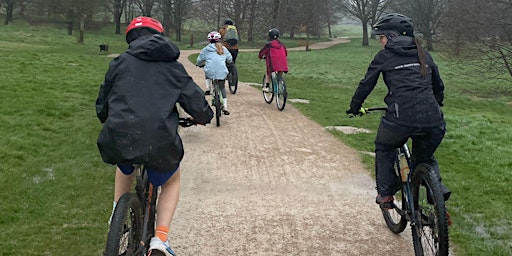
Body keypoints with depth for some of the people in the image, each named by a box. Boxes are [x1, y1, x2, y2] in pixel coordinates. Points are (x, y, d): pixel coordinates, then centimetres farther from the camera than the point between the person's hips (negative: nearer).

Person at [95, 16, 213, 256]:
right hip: (160, 144, -2)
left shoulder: (120, 62, 14)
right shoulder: (173, 66, 12)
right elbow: (198, 105, 9)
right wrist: (204, 117, 32)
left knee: (125, 168, 40)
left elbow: (102, 106, 17)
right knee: (172, 182, 29)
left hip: (118, 140, 2)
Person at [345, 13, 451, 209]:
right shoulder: (424, 55, 21)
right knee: (424, 158, 29)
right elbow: (438, 85, 29)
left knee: (384, 149, 26)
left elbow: (366, 84, 15)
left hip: (402, 117, -4)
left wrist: (354, 108, 30)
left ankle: (385, 194, 22)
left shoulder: (384, 56, 10)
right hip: (432, 120, 4)